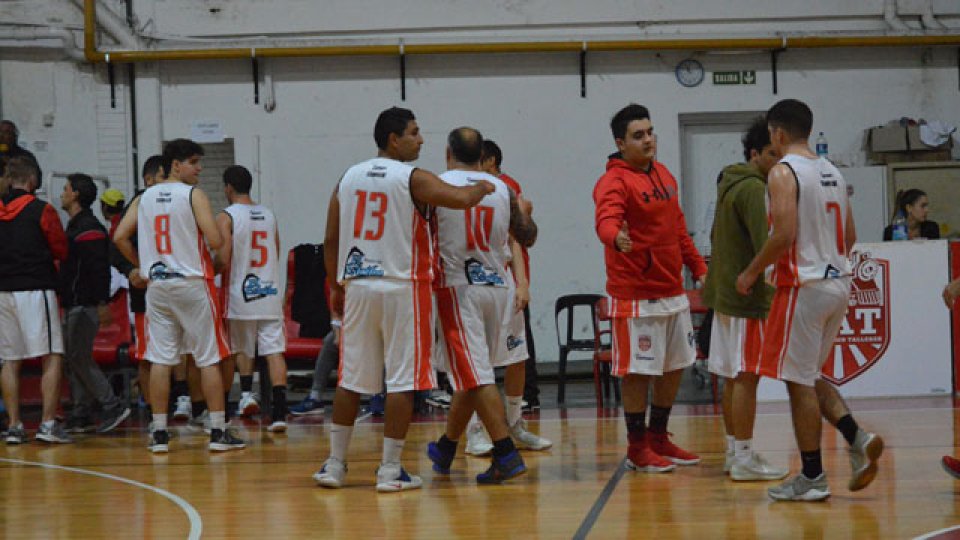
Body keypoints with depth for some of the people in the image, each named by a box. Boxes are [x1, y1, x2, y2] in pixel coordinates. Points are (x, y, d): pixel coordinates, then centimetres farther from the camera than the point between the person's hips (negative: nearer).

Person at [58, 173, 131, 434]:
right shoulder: (74, 226, 18)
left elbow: (100, 268, -22)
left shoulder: (89, 229, -15)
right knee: (73, 359, 10)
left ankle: (112, 406, -8)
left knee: (79, 358, -10)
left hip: (85, 305, -10)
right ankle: (80, 416, 13)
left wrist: (103, 302, -26)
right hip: (72, 304, 10)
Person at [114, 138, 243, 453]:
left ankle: (159, 433, 6)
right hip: (191, 283, -5)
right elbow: (215, 241, -15)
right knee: (209, 359, 1)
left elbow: (120, 237, 6)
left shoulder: (144, 198, 9)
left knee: (160, 359, 6)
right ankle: (218, 432, 1)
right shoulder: (193, 195, -7)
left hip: (157, 285, 5)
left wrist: (142, 265, 16)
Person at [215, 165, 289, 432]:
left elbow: (223, 260, -16)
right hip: (270, 291, 3)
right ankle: (279, 412, -10)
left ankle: (247, 391, 8)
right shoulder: (268, 215, 9)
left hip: (241, 293, -3)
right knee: (274, 351, -3)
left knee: (243, 347, 21)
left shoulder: (226, 217, -8)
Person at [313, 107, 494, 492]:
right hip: (402, 286, -6)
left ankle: (335, 464, 15)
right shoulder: (412, 179, -8)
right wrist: (482, 188, 1)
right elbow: (461, 199, -21)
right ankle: (390, 470, 0)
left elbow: (331, 240, 11)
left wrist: (335, 286, 19)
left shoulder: (349, 178, 10)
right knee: (402, 379, 0)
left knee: (351, 379, 12)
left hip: (357, 284, 6)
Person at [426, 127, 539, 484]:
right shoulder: (503, 189, 7)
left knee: (477, 377, -6)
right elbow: (527, 237, 17)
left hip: (459, 289, -5)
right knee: (472, 376, 16)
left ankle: (507, 454, -15)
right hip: (498, 287, 5)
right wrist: (524, 211, 35)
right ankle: (445, 449, 31)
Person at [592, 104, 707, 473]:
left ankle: (659, 439, 27)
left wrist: (698, 268, 23)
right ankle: (637, 449, 8)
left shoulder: (663, 175, 14)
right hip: (636, 297, -9)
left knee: (675, 366, 14)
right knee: (637, 371, -3)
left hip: (672, 292, 9)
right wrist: (616, 238, -54)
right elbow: (606, 220, -32)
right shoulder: (614, 181, -13)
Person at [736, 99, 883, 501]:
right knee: (809, 377, 19)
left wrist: (752, 272, -9)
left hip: (804, 287, -8)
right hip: (838, 283, 8)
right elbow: (849, 236, 16)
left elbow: (784, 234, -21)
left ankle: (812, 478, 4)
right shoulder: (832, 173, 14)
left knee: (800, 382, 0)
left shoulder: (783, 172, -12)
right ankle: (858, 440, 3)